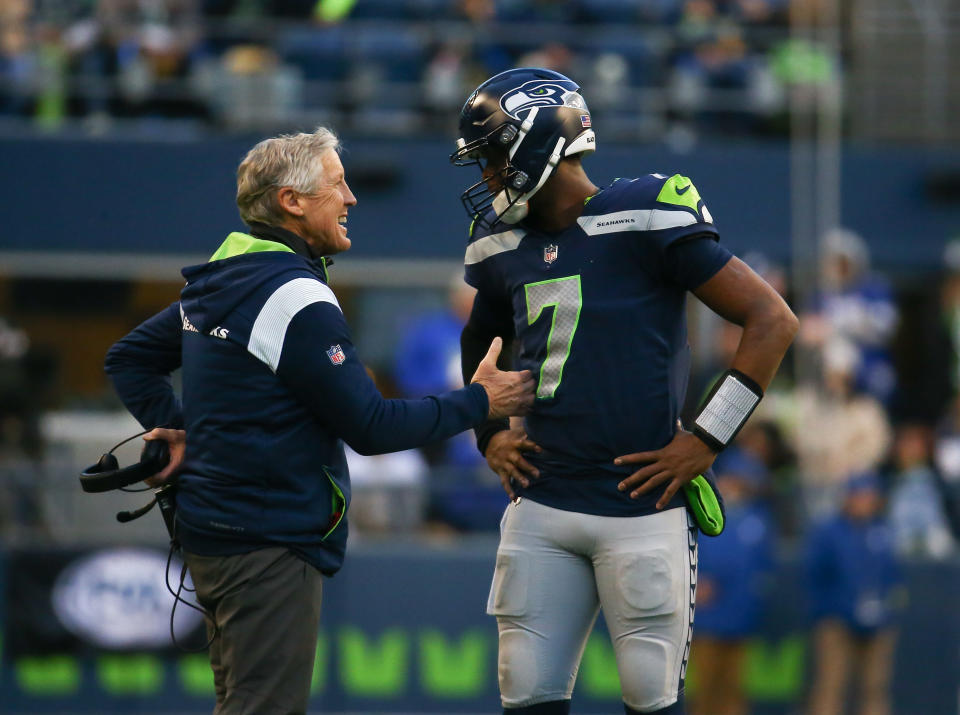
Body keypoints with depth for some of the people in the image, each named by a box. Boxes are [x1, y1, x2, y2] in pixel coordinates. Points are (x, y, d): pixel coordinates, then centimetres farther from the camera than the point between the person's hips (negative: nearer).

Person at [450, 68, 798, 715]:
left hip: (641, 508, -6)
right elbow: (478, 344, 33)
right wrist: (489, 436, 17)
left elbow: (773, 320, -9)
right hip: (542, 508, 6)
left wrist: (706, 441, -10)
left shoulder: (645, 220, -9)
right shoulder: (503, 247, 11)